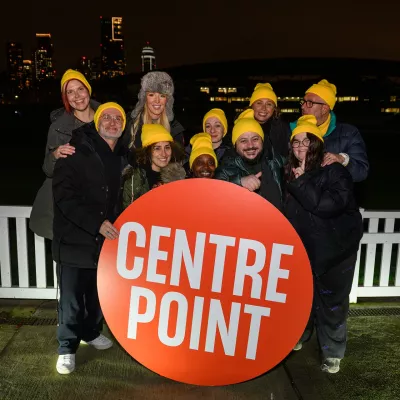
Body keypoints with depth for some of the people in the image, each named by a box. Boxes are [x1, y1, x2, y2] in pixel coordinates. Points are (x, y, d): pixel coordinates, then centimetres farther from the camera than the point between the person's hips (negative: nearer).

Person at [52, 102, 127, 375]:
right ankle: (67, 347, 21)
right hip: (75, 239, -5)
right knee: (72, 298, 3)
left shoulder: (124, 157, 8)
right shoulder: (77, 152, -10)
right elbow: (64, 196, -17)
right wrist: (97, 223, -23)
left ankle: (91, 332, 40)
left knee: (100, 294, 17)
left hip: (107, 238, 5)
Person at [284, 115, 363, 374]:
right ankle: (297, 335, 42)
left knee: (331, 301, 7)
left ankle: (333, 353, 26)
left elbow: (329, 204, -30)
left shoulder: (334, 170, -15)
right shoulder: (291, 172, 1)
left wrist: (302, 182, -26)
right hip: (302, 248, 5)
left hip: (334, 248, -4)